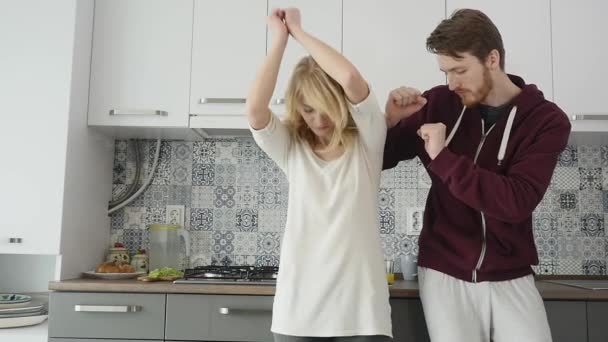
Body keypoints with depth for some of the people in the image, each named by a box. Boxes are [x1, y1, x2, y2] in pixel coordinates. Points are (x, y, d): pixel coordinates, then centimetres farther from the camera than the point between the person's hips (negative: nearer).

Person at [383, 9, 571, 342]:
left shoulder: (546, 120, -8)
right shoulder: (439, 103, -4)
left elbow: (517, 202, -21)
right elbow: (376, 158, 4)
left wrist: (443, 157, -23)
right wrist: (390, 120, -15)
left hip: (509, 280, 0)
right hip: (444, 274, 1)